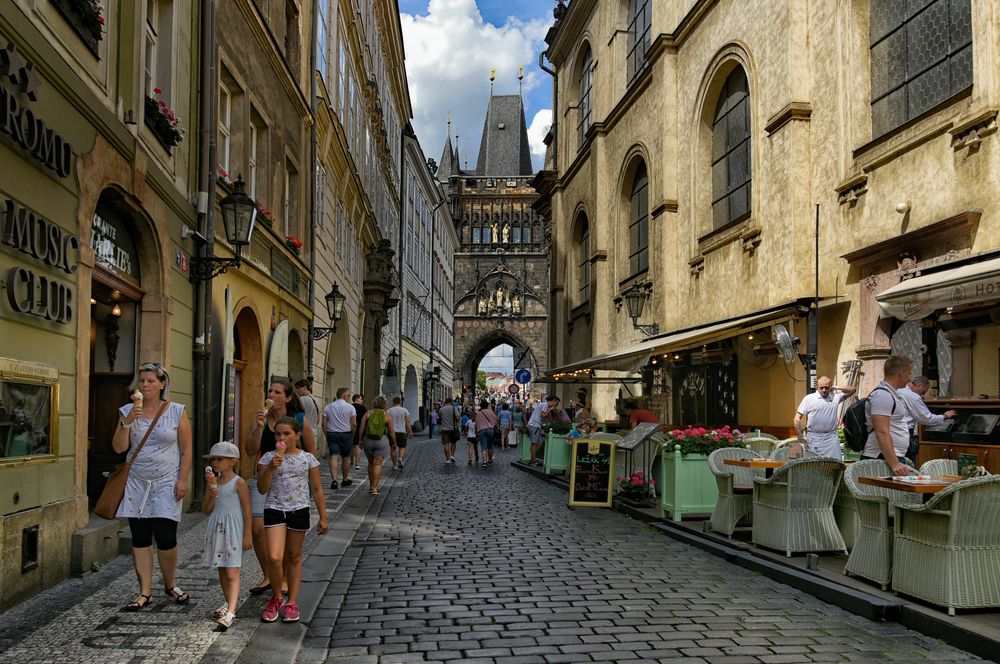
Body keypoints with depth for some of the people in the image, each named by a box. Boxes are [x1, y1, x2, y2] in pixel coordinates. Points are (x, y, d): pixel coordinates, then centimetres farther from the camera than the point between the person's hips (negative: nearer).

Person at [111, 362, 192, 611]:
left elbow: (186, 450, 0)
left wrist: (183, 480, -8)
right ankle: (145, 593, 14)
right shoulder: (128, 410, 4)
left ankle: (170, 585, 18)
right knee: (140, 539, 5)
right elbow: (119, 448, -2)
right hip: (136, 484, 2)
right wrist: (128, 421, -15)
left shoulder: (177, 412, -1)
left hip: (166, 484, -2)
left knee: (166, 538, -5)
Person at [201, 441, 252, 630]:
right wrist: (211, 495, -9)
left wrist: (247, 535, -9)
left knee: (232, 573, -11)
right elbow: (206, 510, 10)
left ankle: (230, 612, -18)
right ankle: (229, 602, 32)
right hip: (217, 529, 7)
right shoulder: (213, 482, 9)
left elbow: (247, 510, -8)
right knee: (221, 570, 16)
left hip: (233, 529, -7)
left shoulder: (239, 483, -9)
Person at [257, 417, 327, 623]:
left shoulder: (307, 458, 0)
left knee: (294, 557, 12)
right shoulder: (268, 458, -1)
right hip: (274, 510, -1)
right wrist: (271, 468, -19)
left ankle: (292, 602, 23)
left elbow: (317, 490, 4)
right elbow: (262, 489, -5)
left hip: (299, 511, 1)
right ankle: (276, 597, 12)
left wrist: (323, 517, 3)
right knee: (274, 557, -13)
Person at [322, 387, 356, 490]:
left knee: (334, 457, -3)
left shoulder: (327, 407, 4)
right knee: (346, 457, 13)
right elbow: (354, 424, -8)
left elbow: (324, 424, 2)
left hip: (331, 434, 2)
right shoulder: (350, 407, -4)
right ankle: (345, 479, 25)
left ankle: (334, 480, -19)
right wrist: (352, 436, 6)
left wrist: (327, 436, 9)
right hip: (346, 434, -2)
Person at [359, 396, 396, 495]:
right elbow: (391, 432, 0)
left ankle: (371, 486, 22)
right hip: (381, 441, -2)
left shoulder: (368, 413, 0)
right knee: (377, 464, -1)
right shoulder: (387, 415, -3)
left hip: (368, 440, 2)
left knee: (371, 463, 17)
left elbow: (362, 428, -3)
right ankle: (374, 488, -7)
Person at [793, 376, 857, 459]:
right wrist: (801, 436, -6)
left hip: (831, 437, 2)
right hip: (814, 438, -2)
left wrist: (836, 388, 5)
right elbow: (797, 419, -1)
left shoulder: (835, 396, 9)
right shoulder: (809, 398, 0)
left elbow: (853, 389, 12)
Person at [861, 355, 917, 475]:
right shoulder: (883, 395, -13)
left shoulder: (889, 394, 21)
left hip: (895, 458, 10)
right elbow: (882, 433, -22)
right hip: (883, 460, -10)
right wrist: (894, 464, -27)